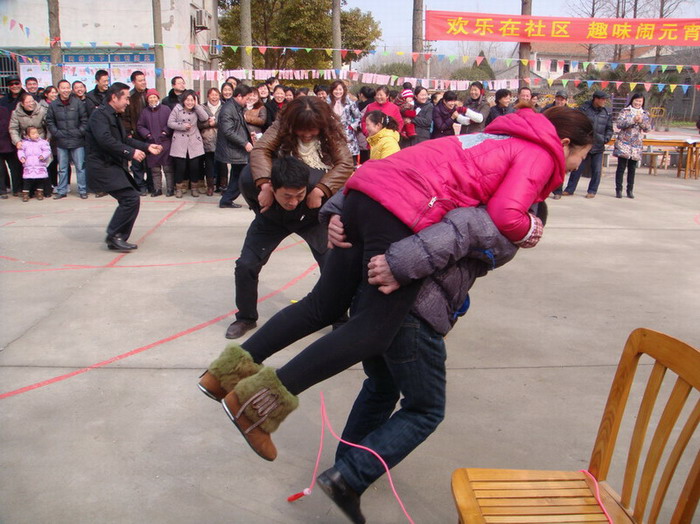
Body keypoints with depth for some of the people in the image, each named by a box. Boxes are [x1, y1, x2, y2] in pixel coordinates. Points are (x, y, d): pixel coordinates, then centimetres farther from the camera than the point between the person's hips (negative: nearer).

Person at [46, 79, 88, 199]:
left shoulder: (78, 103, -3)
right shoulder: (53, 105, 4)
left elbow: (85, 120, -1)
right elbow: (49, 122, 10)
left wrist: (80, 133, -7)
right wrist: (56, 133, 0)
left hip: (77, 141, -2)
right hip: (61, 142, 2)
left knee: (80, 167, 1)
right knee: (62, 168, 10)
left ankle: (82, 190, 10)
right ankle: (61, 191, 18)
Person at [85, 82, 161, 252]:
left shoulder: (113, 116, 19)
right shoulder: (100, 114, -12)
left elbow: (124, 139, 21)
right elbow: (105, 140, -26)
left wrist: (147, 147, 11)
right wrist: (130, 152, -25)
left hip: (114, 166, 10)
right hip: (103, 167, -10)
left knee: (131, 198, 9)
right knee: (131, 198, -17)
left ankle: (117, 239, 16)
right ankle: (114, 235, -5)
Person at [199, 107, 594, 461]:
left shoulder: (503, 137, 33)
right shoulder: (541, 154, 5)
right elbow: (506, 215, -10)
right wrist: (529, 231, 9)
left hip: (367, 190, 9)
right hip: (403, 213, -9)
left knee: (324, 305, 14)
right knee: (373, 331, -7)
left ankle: (239, 364, 15)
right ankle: (268, 398, -11)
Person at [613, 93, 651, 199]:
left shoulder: (645, 114, 12)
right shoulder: (625, 111, 3)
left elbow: (648, 128, 5)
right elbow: (619, 124, -8)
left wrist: (641, 121, -13)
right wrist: (633, 120, -18)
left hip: (637, 145, 3)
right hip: (623, 143, -3)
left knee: (632, 168, 7)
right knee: (621, 167, -4)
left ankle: (630, 190, 14)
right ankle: (618, 190, 0)